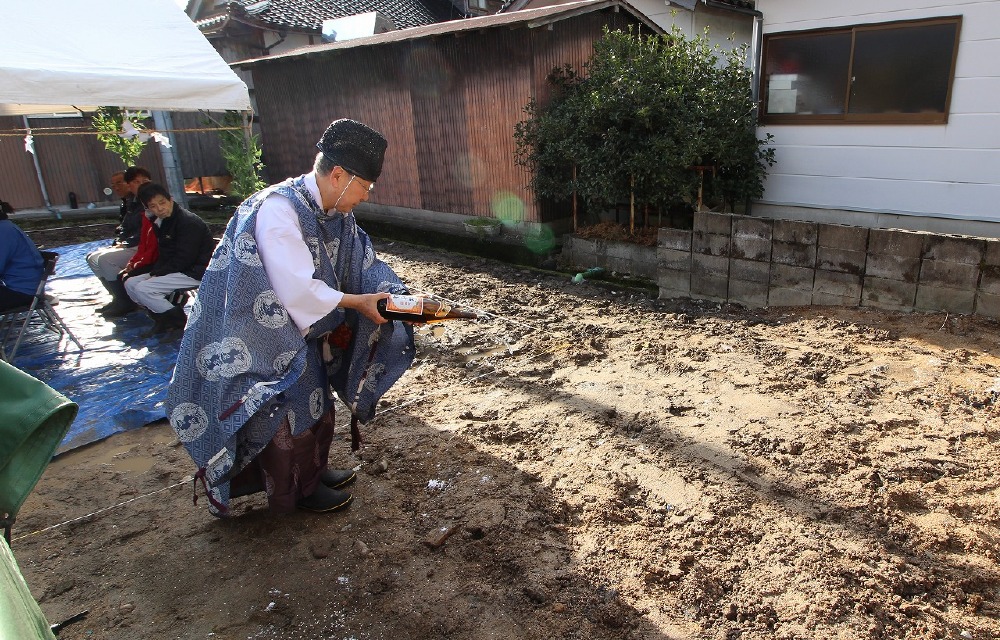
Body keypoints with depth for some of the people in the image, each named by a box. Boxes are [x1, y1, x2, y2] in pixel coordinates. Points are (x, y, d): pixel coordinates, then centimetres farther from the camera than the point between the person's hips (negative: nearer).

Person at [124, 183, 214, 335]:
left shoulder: (189, 222, -18)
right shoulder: (160, 223, 11)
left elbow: (183, 259, -21)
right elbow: (164, 255, 14)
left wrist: (157, 273, -14)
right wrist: (153, 273, -5)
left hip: (196, 273, -10)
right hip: (176, 270, 10)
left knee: (143, 289, -18)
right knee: (130, 283, 4)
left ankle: (182, 321, -7)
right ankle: (163, 317, 4)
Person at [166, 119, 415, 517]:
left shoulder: (337, 215, -2)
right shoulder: (277, 210, -29)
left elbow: (363, 267, 0)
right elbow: (297, 289, -33)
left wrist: (401, 299, -16)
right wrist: (357, 302, -24)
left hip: (303, 329, 9)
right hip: (263, 334, -9)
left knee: (316, 403, 20)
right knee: (288, 410, 6)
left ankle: (313, 470, 42)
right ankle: (295, 490, 27)